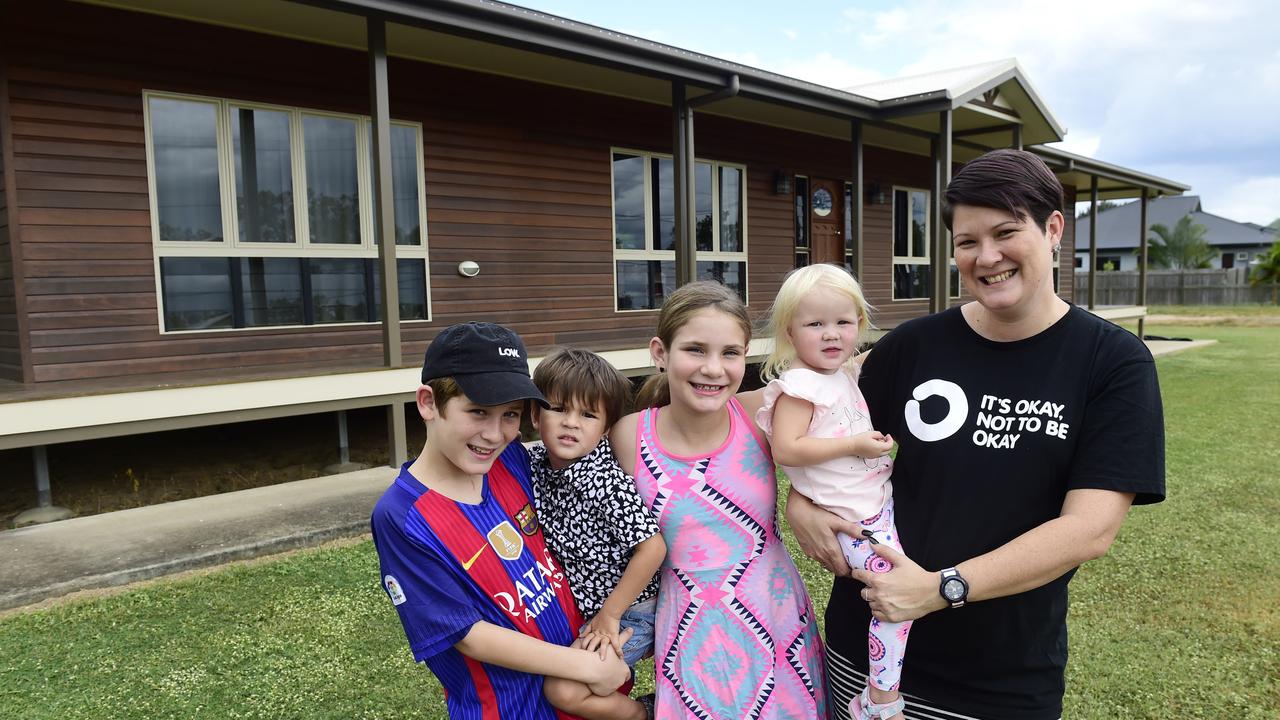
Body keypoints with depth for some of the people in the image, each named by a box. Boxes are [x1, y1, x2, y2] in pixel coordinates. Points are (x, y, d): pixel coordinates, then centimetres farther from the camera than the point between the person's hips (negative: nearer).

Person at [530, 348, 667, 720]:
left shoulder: (606, 479, -28)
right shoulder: (536, 462, -7)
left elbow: (652, 547, -28)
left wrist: (609, 615, -20)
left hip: (628, 612, -8)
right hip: (583, 608, 8)